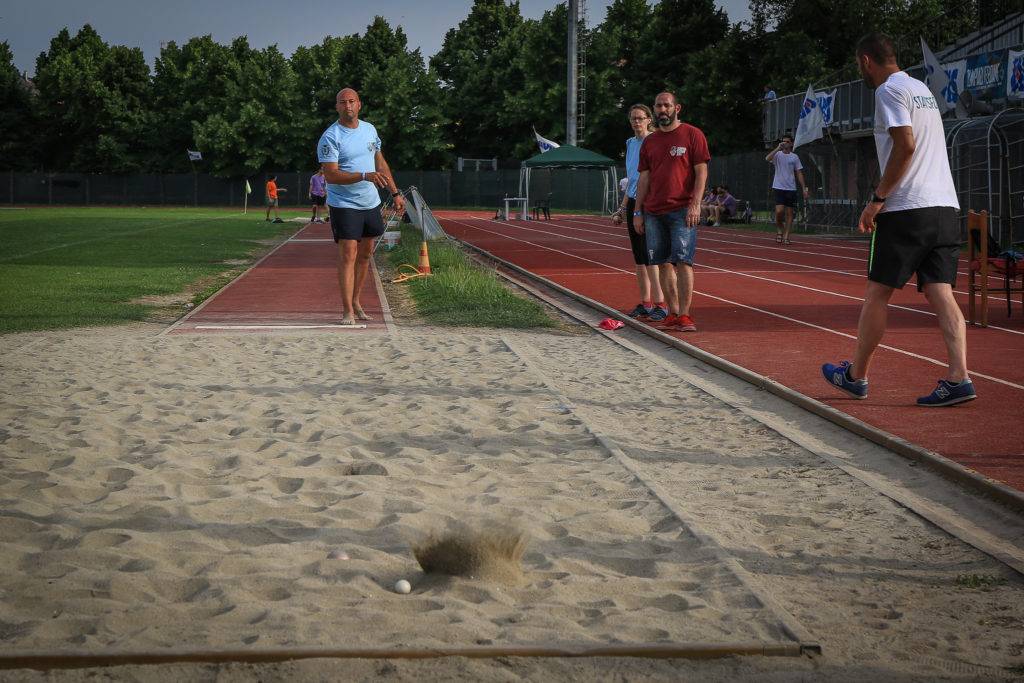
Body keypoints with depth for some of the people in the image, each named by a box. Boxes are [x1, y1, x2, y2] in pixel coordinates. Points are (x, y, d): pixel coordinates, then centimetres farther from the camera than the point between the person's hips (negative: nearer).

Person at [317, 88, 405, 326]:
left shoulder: (369, 129, 9)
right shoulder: (330, 137, -13)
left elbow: (380, 163, 19)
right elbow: (331, 175, -20)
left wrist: (395, 193, 16)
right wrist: (365, 176, -30)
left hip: (370, 203, 7)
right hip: (344, 205, -7)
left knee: (365, 254, 12)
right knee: (348, 255, -10)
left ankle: (355, 301, 25)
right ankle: (347, 310, -8)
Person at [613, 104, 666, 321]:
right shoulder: (630, 143, 16)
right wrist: (622, 209, 20)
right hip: (633, 204, 7)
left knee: (651, 256, -11)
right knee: (639, 258, 9)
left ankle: (660, 304, -8)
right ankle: (645, 303, 14)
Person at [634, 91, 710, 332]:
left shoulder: (692, 135, 1)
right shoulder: (649, 142, 15)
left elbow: (701, 172, -3)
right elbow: (644, 178, 16)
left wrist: (695, 205, -13)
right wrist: (638, 211, 10)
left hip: (682, 211, -5)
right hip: (654, 212, 5)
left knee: (683, 261, -11)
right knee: (663, 263, 5)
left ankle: (684, 315, -10)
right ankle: (673, 313, 11)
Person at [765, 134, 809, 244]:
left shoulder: (795, 157, 9)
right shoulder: (777, 154, 1)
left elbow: (799, 173, 11)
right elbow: (767, 159, -21)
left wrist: (804, 188, 5)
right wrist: (778, 148, -26)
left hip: (791, 189, 3)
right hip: (779, 188, -3)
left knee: (789, 213, 1)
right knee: (779, 211, -15)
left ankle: (786, 236, 5)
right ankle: (779, 230, 9)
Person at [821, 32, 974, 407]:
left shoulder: (890, 90, -6)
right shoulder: (922, 88, 22)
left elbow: (905, 146, -17)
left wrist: (877, 199, -13)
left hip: (907, 208, -8)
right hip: (945, 207, 8)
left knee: (877, 293, 4)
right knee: (940, 293, 0)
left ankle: (856, 376, 14)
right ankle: (958, 378, -12)